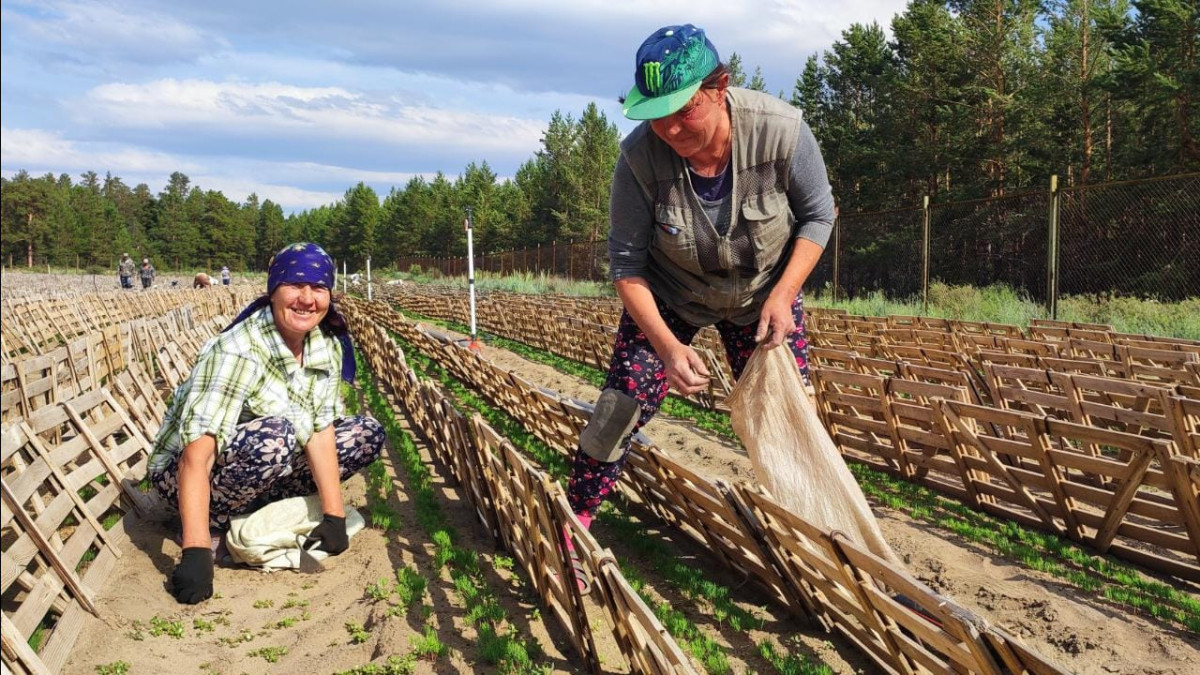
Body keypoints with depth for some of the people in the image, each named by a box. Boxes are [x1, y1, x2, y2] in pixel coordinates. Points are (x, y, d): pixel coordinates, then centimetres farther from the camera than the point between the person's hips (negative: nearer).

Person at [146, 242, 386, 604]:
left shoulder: (328, 346, -9)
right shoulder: (238, 351, -29)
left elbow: (320, 431, -10)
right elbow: (197, 455, -35)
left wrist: (334, 515, -18)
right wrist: (196, 551, -41)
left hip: (266, 466, 7)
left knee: (367, 434, -4)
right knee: (274, 437, -36)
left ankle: (260, 503, -1)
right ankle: (212, 523, -11)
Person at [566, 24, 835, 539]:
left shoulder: (780, 130, -28)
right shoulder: (640, 155, -29)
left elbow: (818, 215, -10)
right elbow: (626, 263, -20)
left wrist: (782, 296, -20)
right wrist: (667, 345, -31)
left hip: (764, 294, 1)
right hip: (669, 296, -1)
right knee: (621, 407, -10)